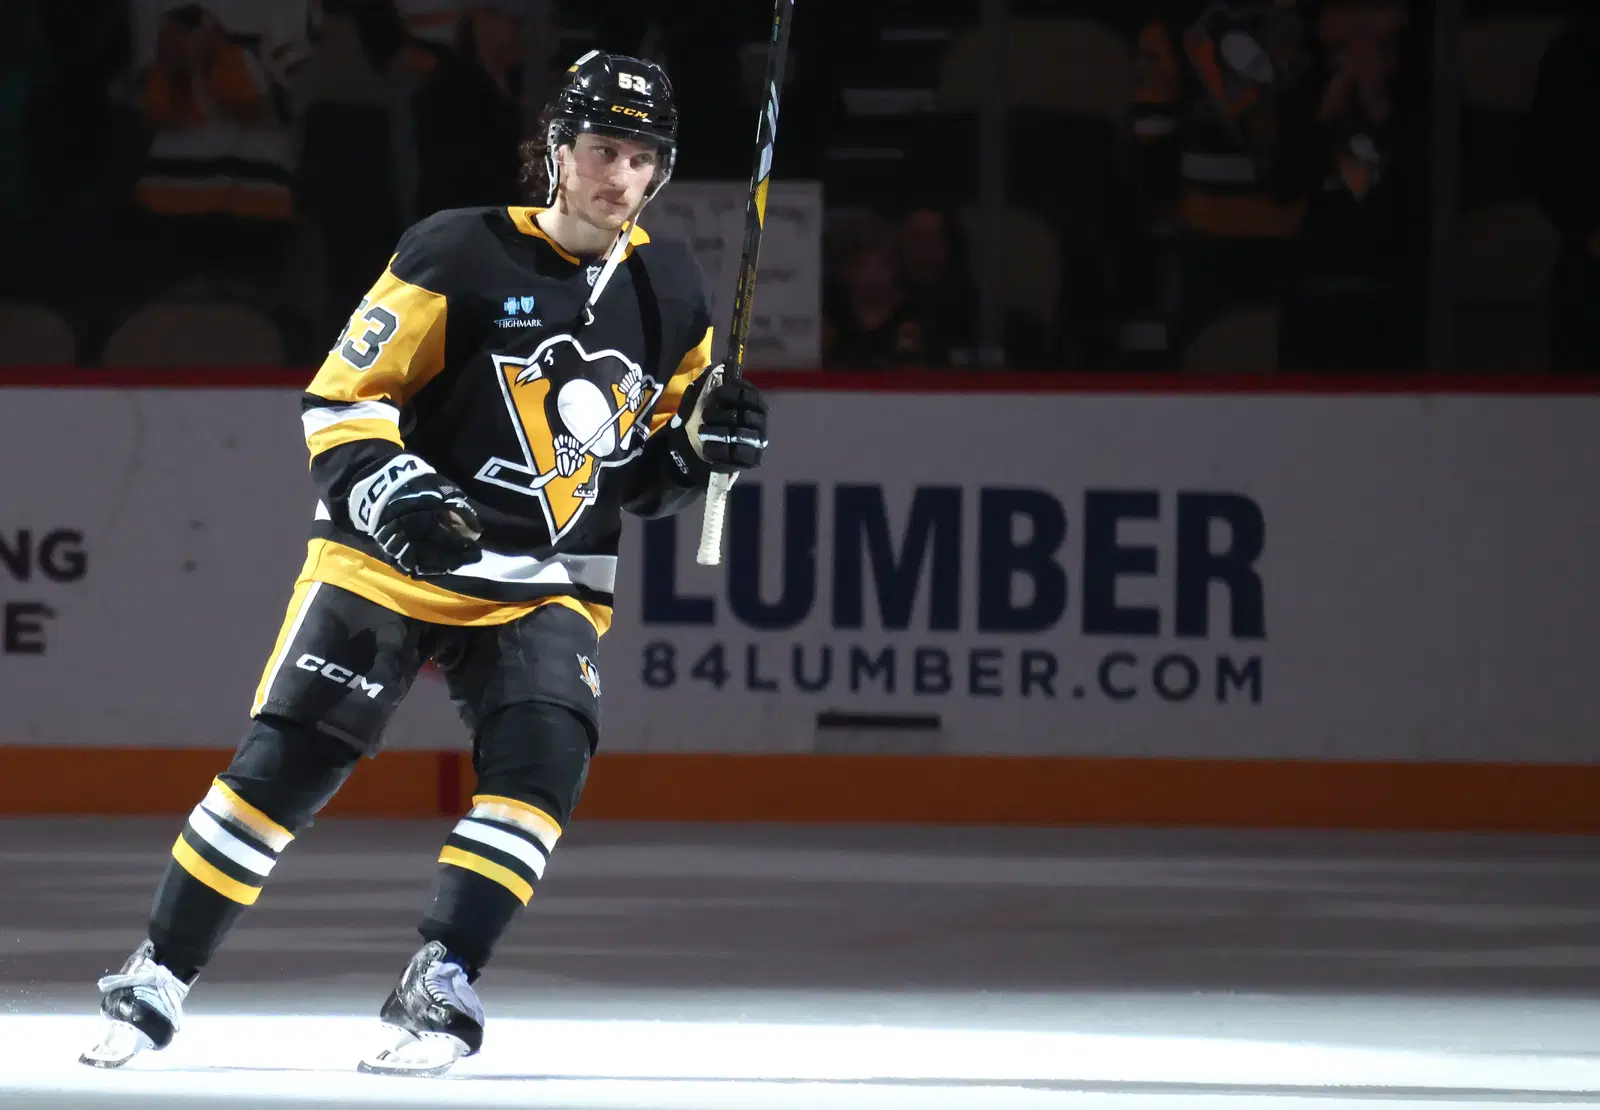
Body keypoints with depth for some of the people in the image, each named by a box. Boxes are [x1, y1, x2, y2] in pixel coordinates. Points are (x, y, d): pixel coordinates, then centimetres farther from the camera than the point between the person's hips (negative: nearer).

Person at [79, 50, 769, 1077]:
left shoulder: (670, 297, 3)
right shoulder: (458, 256, -11)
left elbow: (647, 477, 14)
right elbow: (341, 398, -8)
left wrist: (702, 444, -7)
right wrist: (392, 493, -24)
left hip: (548, 589, 3)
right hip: (391, 560, -3)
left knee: (544, 761, -22)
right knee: (280, 767, -6)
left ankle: (442, 986, -16)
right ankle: (157, 982, 6)